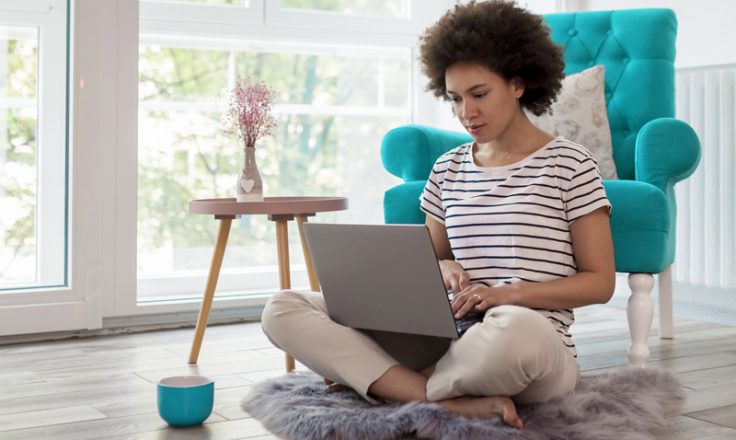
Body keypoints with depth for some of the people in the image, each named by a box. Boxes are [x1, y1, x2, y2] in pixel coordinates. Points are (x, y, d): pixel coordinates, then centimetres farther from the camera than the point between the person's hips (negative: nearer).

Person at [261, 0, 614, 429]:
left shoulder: (569, 165, 1)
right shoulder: (448, 169, 14)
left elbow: (600, 282, 0)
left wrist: (509, 294, -14)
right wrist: (443, 268, -4)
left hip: (534, 347, -5)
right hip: (448, 340, 5)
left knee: (515, 329, -45)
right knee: (283, 309, -10)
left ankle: (375, 377, -14)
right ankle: (455, 402, -23)